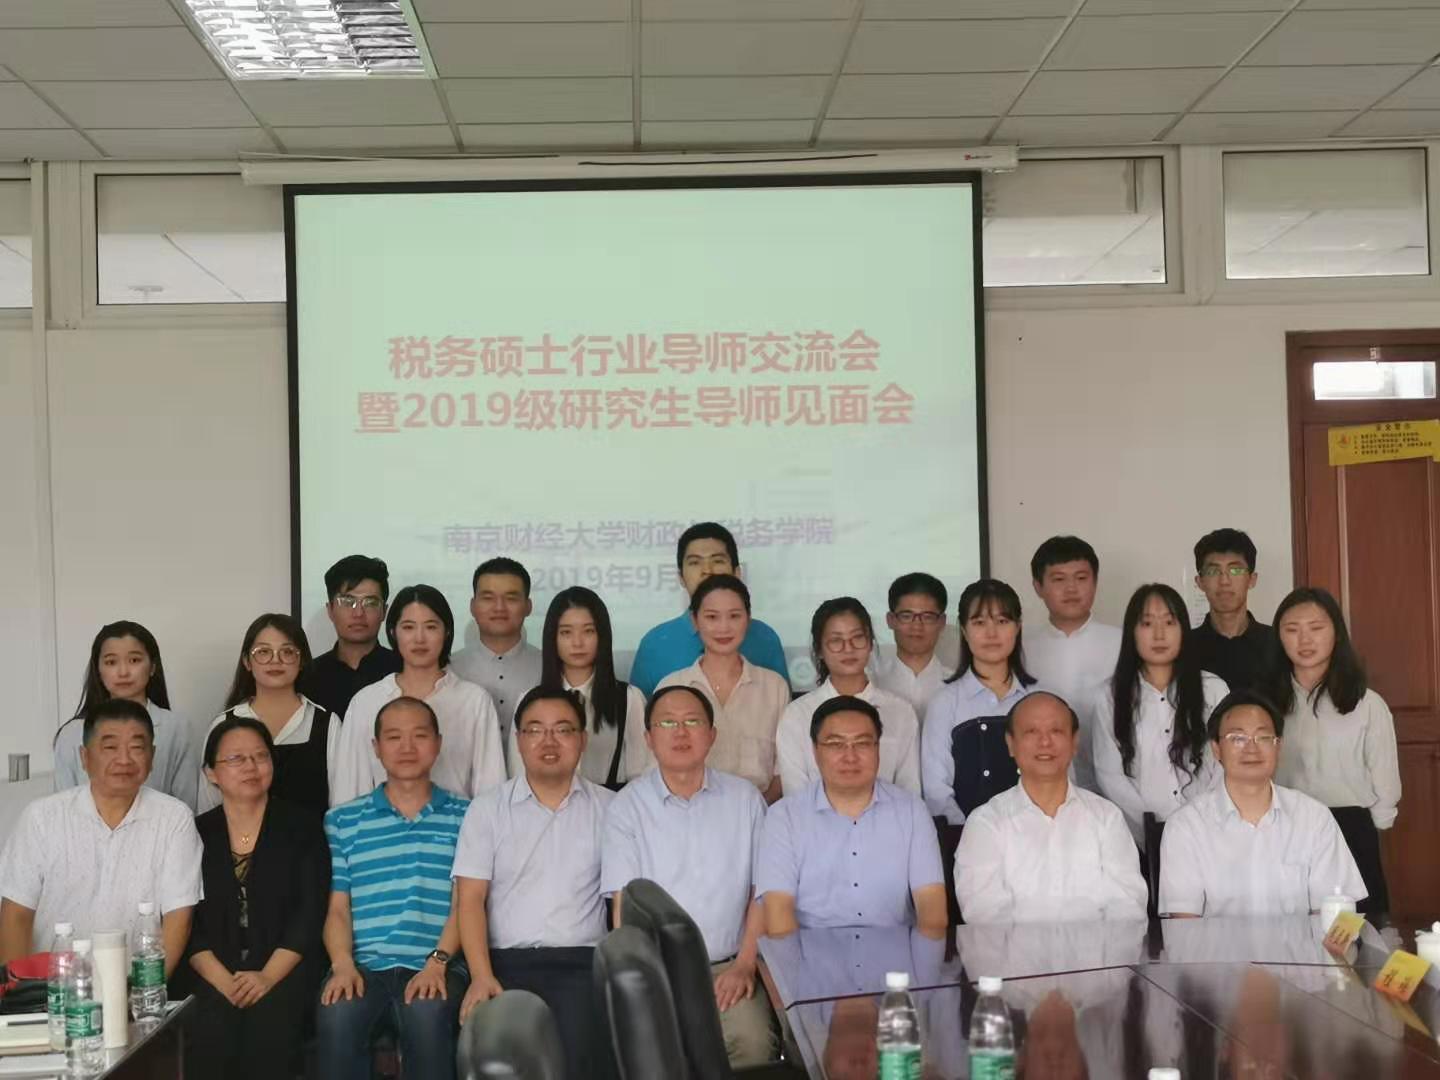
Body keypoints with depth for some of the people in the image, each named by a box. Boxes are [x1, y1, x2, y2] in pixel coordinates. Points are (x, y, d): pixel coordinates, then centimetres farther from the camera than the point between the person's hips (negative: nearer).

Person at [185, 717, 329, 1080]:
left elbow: (309, 914, -1)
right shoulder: (196, 833, 10)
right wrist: (225, 982, -13)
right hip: (214, 973, 1)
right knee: (213, 1033, -29)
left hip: (283, 970, -1)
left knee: (269, 1029, -29)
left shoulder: (302, 827, 7)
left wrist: (268, 976, -15)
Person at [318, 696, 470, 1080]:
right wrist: (343, 965, -8)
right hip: (365, 964, 1)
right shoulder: (343, 821, 16)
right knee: (336, 1017, -32)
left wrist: (438, 962, -12)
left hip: (437, 966, -1)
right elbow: (337, 908, 11)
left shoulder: (464, 818, 12)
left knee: (426, 1015, -35)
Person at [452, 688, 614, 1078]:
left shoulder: (609, 808, 10)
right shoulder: (487, 809, 10)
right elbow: (470, 899, 3)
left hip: (581, 961, 0)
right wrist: (481, 976, -12)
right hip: (506, 961, 1)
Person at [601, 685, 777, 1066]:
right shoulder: (627, 808, 4)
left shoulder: (745, 799, 9)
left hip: (729, 967, 1)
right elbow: (624, 906, -2)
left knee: (752, 1040, -28)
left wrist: (745, 964, -4)